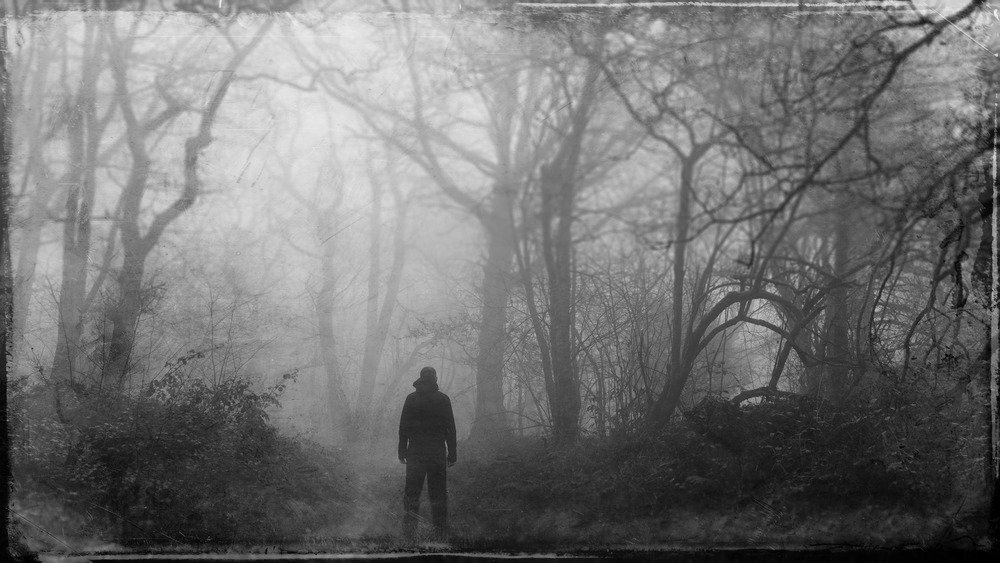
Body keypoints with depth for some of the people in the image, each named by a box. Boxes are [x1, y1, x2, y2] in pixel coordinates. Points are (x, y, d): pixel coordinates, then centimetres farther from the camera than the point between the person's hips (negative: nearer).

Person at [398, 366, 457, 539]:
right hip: (438, 452, 0)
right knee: (438, 493, 4)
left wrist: (402, 452, 6)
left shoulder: (411, 399, 2)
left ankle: (409, 530, -1)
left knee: (412, 492, 5)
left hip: (415, 452, 0)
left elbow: (403, 427, 2)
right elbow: (450, 428, 0)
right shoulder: (443, 399, 0)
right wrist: (452, 454, 4)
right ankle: (441, 531, 3)